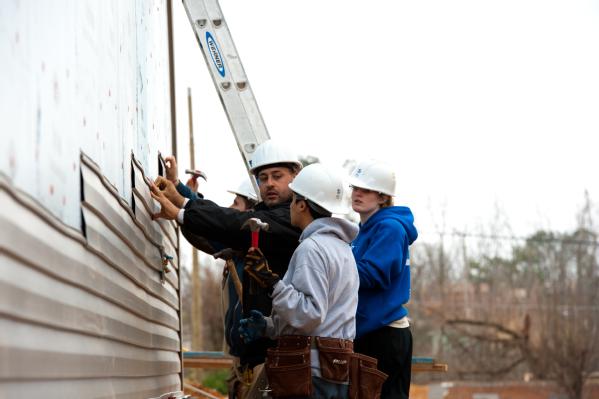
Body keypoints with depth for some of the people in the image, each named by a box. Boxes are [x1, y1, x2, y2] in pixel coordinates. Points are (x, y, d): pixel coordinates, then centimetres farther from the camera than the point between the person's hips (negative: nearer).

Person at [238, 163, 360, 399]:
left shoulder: (311, 248, -11)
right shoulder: (342, 246, 19)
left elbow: (310, 315, -19)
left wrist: (272, 283, -21)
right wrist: (268, 326, 13)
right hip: (338, 369, 10)